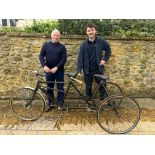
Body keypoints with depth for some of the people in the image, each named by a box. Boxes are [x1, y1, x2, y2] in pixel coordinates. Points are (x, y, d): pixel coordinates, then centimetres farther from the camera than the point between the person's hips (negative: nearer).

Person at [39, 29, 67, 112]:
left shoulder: (62, 47, 1)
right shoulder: (46, 44, 4)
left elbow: (64, 59, -7)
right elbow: (41, 56, 0)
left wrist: (56, 67, -19)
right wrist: (44, 66, -16)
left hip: (59, 71, -1)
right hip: (48, 70, 1)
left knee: (60, 88, 4)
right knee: (49, 88, 10)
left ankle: (60, 104, 16)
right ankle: (50, 104, 24)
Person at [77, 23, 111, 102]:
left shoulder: (101, 42, -4)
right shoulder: (84, 44, -4)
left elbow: (108, 50, 12)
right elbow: (80, 58, -9)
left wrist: (105, 59, 2)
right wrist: (78, 71, -18)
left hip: (98, 69, 0)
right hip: (88, 71, 1)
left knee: (102, 86, 8)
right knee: (88, 87, 10)